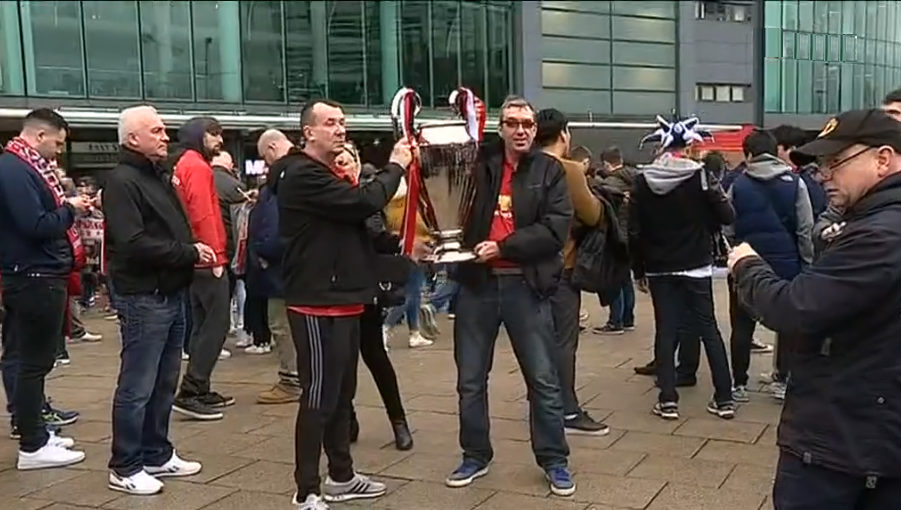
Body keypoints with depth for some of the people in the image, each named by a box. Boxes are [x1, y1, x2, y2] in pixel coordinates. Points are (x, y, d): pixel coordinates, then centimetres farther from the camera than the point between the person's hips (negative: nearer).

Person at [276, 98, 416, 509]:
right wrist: (395, 167, -9)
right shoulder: (302, 175, -15)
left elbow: (354, 220, 20)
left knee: (342, 393, 17)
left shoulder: (329, 174, 19)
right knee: (319, 397, -5)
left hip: (342, 300, 10)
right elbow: (362, 203, -24)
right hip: (318, 304, -10)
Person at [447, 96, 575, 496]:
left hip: (525, 285, -2)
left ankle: (554, 461, 20)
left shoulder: (549, 170, 1)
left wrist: (504, 247, -15)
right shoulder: (479, 163, 4)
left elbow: (555, 229, -10)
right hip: (477, 283, 2)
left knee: (543, 379, 6)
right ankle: (475, 456, 27)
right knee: (470, 379, 11)